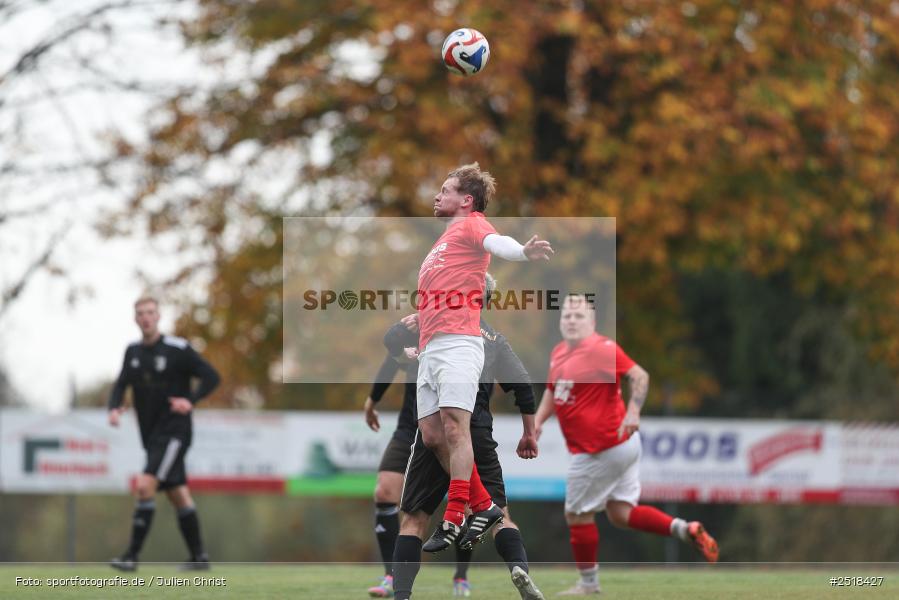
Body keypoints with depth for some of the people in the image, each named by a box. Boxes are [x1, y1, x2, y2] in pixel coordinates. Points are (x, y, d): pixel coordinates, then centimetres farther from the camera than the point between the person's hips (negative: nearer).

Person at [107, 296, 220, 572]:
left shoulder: (178, 349, -10)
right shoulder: (133, 351, 8)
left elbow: (211, 377, -10)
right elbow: (121, 385, 13)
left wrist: (190, 400, -25)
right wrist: (114, 408, -9)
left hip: (173, 432, -7)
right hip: (151, 435, 7)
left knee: (145, 486, -20)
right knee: (178, 495, 12)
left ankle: (132, 556, -19)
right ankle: (199, 557, 20)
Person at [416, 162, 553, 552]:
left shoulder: (472, 224, 3)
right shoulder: (444, 239, 29)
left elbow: (496, 242, -21)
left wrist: (522, 252, -42)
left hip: (458, 344, -9)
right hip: (429, 349, 9)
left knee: (454, 426, -18)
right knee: (432, 436, 3)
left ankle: (454, 520, -23)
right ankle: (483, 506, 9)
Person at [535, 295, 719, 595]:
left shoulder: (602, 349, -17)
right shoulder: (558, 353, 11)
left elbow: (639, 376, -24)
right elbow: (552, 390, 26)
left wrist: (633, 412, -36)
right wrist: (538, 420, 12)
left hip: (602, 450, -9)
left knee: (577, 514, 3)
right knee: (621, 513, 8)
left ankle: (588, 583, 17)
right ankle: (685, 529, 3)